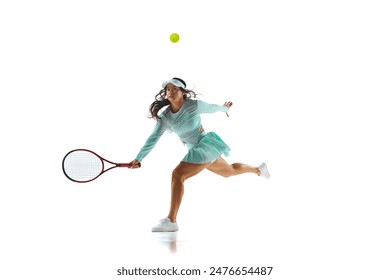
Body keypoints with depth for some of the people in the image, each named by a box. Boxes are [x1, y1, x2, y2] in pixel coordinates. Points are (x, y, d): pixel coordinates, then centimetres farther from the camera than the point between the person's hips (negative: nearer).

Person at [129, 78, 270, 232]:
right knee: (229, 171, 29)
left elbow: (212, 108, 5)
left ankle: (171, 221, -23)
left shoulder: (195, 105, -16)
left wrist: (225, 108, 26)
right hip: (195, 150, 7)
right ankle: (258, 169, 57)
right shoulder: (164, 117, -4)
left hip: (206, 145, -7)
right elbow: (153, 138, -9)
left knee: (178, 174, -23)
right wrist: (138, 158, -19)